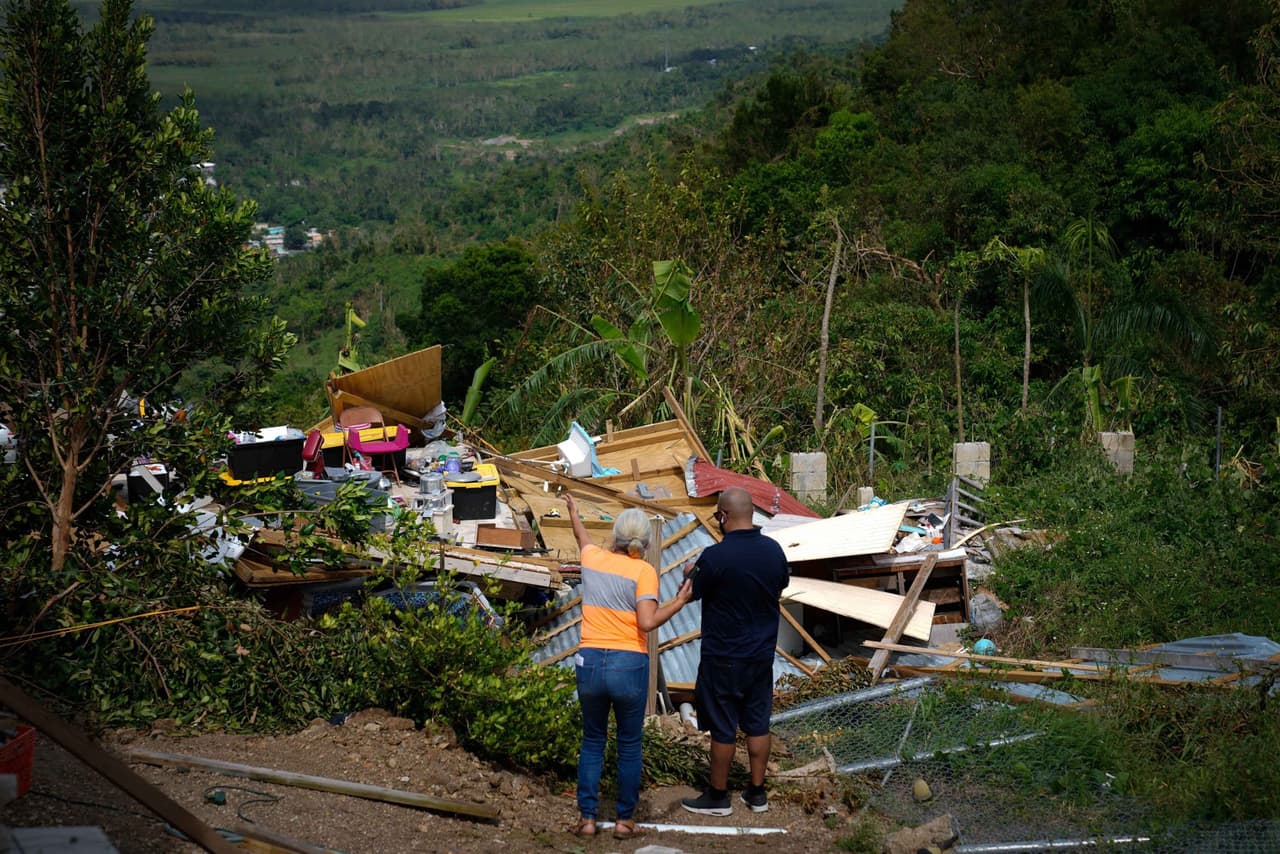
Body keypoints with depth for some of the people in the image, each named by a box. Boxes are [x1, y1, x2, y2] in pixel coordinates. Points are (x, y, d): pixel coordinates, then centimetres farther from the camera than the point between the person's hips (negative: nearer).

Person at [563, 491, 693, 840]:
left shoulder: (593, 558, 4)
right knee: (629, 746, 11)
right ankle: (625, 820, 16)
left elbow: (583, 537, 29)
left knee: (592, 742, 17)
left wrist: (573, 512, 50)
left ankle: (587, 818, 17)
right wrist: (680, 601, -4)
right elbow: (647, 622, -18)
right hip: (629, 666, -3)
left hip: (589, 663, 3)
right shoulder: (643, 571, -9)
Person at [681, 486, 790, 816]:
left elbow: (692, 593, -7)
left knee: (723, 729, 6)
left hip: (723, 657, -5)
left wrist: (690, 573, 14)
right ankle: (757, 793, 23)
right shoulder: (774, 550, -4)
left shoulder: (715, 556, -22)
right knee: (758, 724, 14)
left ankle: (718, 797, 17)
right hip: (762, 654, 5)